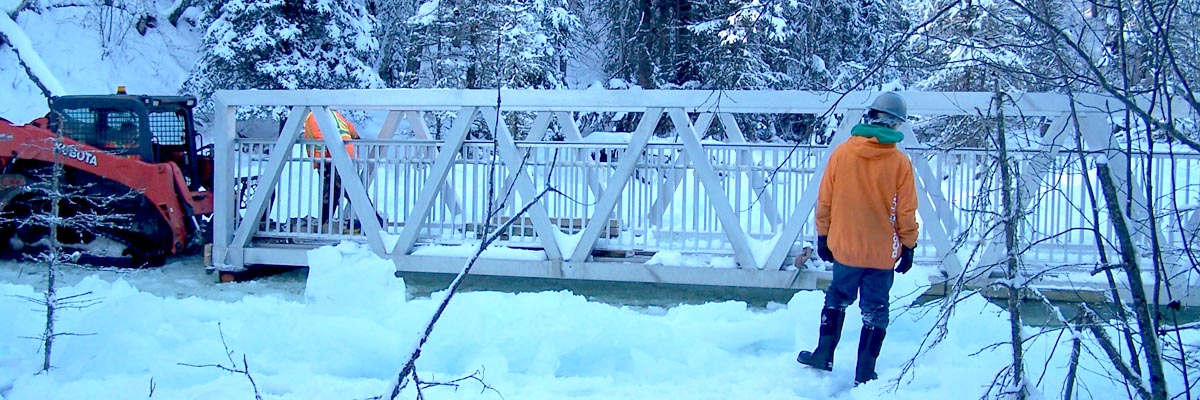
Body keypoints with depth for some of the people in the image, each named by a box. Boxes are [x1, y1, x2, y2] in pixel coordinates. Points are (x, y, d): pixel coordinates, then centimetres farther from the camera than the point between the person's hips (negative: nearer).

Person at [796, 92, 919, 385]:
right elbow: (906, 212, -5)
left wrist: (823, 236, 10)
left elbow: (824, 201, -2)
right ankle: (865, 373, 13)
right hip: (883, 252, -1)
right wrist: (908, 246, 7)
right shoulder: (900, 163, -11)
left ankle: (824, 355, 25)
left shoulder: (841, 153, -8)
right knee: (875, 310, 10)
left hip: (845, 247, 1)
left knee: (837, 298, 22)